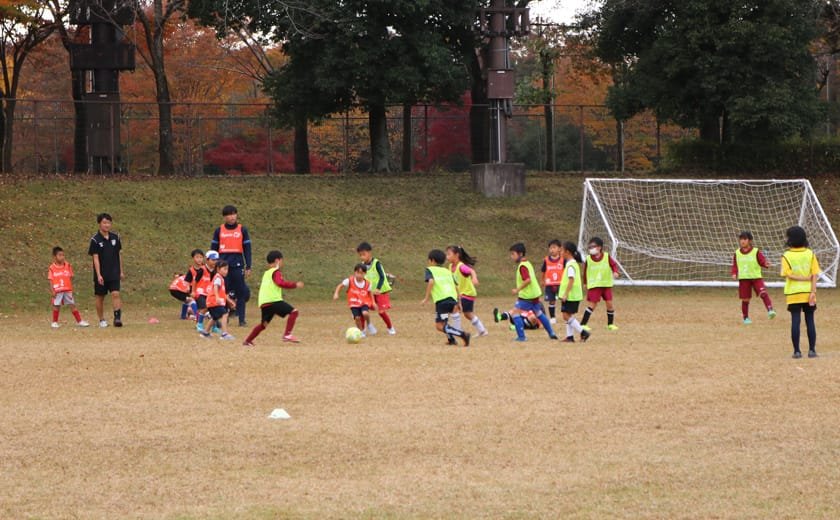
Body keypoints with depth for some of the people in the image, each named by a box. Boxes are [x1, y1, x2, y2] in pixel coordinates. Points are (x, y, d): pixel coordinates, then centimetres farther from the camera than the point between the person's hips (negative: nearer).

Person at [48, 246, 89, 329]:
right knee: (56, 306, 4)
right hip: (57, 291, -2)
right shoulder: (52, 268, -3)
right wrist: (52, 291, -9)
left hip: (67, 290, 2)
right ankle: (55, 322, 17)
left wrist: (71, 290, 6)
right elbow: (51, 280, -3)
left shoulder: (67, 266, 4)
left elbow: (70, 278, 8)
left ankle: (79, 321, 8)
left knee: (72, 305, 4)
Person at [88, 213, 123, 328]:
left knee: (115, 294, -11)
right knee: (100, 297, 6)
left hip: (114, 274, 2)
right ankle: (102, 320, 17)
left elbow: (119, 255, 11)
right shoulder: (95, 240, -8)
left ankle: (117, 317, -15)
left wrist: (121, 271, 11)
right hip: (101, 274, -2)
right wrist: (98, 275, -17)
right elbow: (95, 258, -11)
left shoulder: (115, 237, 4)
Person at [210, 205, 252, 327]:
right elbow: (213, 249, 10)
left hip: (238, 266, -1)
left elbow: (247, 249, 5)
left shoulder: (242, 230, 4)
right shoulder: (219, 230, 6)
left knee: (241, 293, -1)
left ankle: (242, 320, 3)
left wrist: (248, 267, 1)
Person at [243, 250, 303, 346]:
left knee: (264, 324, 23)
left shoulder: (266, 273, 25)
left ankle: (248, 340, 23)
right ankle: (287, 335, -21)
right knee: (293, 312, -10)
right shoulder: (276, 272, 0)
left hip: (263, 303, 8)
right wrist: (295, 285, -12)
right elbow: (280, 283, -16)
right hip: (273, 300, -8)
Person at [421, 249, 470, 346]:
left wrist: (426, 298, -9)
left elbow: (431, 281, -10)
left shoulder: (429, 270, 10)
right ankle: (451, 339, 21)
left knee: (440, 326, -6)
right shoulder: (447, 271, 26)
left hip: (441, 300, -7)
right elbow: (456, 286, 20)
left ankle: (463, 335, -21)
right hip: (453, 299, 7)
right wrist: (457, 302, 26)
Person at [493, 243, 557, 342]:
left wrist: (518, 289, -22)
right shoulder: (527, 263, 13)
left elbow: (528, 280, -27)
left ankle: (521, 336, -10)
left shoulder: (522, 266, -17)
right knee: (538, 313, 24)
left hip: (527, 296, -10)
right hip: (535, 293, 10)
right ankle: (551, 333, 32)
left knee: (515, 312, -8)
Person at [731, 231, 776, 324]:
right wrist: (734, 273, -5)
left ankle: (770, 310, -31)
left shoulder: (756, 252, -4)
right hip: (743, 279, 2)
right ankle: (746, 318, 22)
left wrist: (766, 264, -29)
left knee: (763, 293, -24)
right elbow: (735, 265, 12)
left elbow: (762, 261, -6)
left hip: (756, 278, -2)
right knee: (745, 299, 6)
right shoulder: (737, 253, 5)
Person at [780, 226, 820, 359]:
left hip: (793, 294, -1)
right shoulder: (810, 254, 0)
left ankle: (797, 351, -1)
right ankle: (812, 350, 6)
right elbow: (815, 275, -6)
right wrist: (813, 292, -8)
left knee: (795, 321, 0)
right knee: (810, 321, 7)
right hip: (808, 292, 1)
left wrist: (803, 278, -8)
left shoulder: (786, 256, -5)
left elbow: (788, 275, -13)